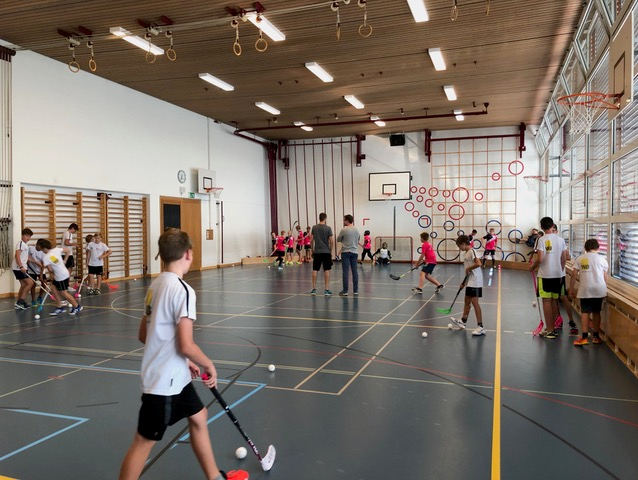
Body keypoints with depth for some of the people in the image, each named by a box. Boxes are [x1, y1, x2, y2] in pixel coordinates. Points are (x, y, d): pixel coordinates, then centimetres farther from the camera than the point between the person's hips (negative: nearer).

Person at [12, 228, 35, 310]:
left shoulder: (26, 244, 17)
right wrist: (21, 266, -31)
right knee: (30, 283, -12)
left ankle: (18, 303, 18)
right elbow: (17, 256, -23)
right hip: (18, 268, -10)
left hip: (22, 268, 10)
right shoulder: (20, 243, -13)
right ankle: (21, 301, -7)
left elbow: (26, 257, 25)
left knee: (24, 285, 12)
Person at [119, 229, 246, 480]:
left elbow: (144, 334, 12)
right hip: (164, 382, -9)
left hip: (174, 377, 9)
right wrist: (209, 365, -7)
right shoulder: (183, 290, -22)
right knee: (144, 442, 4)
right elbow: (186, 345, -26)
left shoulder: (156, 285, 4)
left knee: (198, 416, 22)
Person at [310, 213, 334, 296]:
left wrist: (312, 250, 14)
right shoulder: (328, 228, -6)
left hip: (317, 252, 3)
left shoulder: (314, 228, 2)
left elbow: (312, 240, 4)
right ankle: (326, 290, 1)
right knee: (327, 270, 2)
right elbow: (332, 241, -7)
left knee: (315, 270, 7)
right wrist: (330, 251, 6)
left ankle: (314, 289, 8)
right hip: (326, 252, -2)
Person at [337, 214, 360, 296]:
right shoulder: (356, 230, 6)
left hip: (346, 252, -5)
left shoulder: (344, 230, -10)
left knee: (345, 271, -3)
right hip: (354, 252, 5)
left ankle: (345, 291, -3)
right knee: (354, 271, 7)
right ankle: (355, 290, 10)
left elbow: (338, 239, 3)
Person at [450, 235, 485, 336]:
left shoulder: (472, 251, -14)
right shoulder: (465, 254, 14)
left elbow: (478, 264, -29)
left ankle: (480, 327, -6)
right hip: (469, 282, 10)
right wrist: (464, 282, 19)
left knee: (474, 302, -10)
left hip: (475, 282, -10)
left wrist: (468, 268, -16)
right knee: (467, 301, 18)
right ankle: (463, 321, 32)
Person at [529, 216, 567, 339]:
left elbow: (540, 259, -18)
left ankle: (549, 331, 3)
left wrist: (532, 267, 0)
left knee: (546, 301, 1)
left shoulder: (542, 240, -12)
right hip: (558, 275, 5)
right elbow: (564, 258, 7)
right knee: (554, 301, 14)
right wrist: (560, 271, 18)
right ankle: (553, 327, 23)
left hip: (545, 275, -5)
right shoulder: (561, 239, 3)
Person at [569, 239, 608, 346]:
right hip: (599, 289, 1)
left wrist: (571, 289, 8)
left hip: (585, 289, -1)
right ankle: (596, 336, 19)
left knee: (585, 312, 0)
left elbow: (574, 275, 1)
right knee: (596, 312, 11)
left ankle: (584, 337, -6)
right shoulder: (602, 259, 7)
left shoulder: (580, 258, 6)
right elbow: (605, 277, 8)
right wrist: (604, 290, 20)